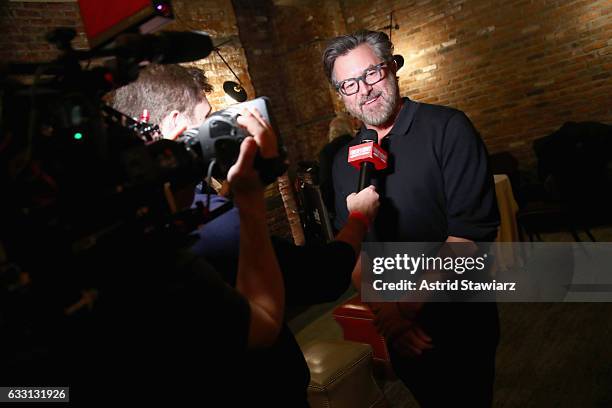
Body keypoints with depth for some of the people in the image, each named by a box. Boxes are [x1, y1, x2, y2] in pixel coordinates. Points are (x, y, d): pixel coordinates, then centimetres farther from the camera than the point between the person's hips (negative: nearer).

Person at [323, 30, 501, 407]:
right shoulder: (345, 160, 4)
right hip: (399, 330, 5)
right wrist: (381, 307, -12)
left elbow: (472, 227, -19)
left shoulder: (448, 128, -12)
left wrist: (410, 302, -23)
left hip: (461, 319, -4)